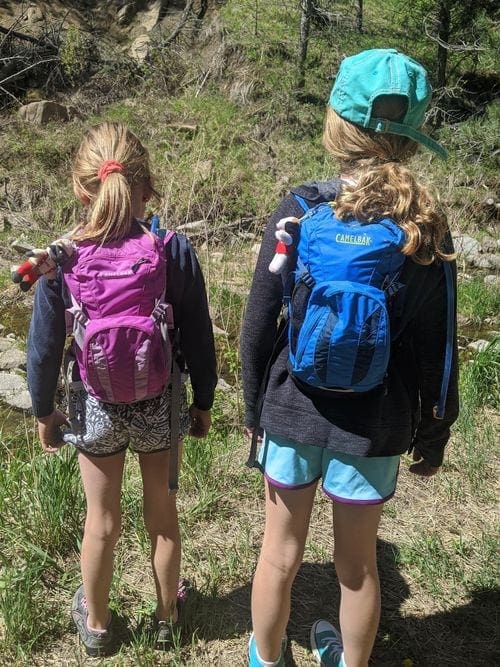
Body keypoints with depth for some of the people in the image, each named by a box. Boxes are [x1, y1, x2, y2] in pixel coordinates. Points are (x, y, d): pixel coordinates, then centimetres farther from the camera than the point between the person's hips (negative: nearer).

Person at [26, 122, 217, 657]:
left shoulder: (61, 261, -15)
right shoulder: (174, 251, -16)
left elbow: (44, 348, -7)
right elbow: (198, 338, -8)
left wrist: (43, 411, 9)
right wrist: (202, 403, 6)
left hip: (96, 408, 0)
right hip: (161, 406, 0)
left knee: (101, 521, 19)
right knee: (162, 512, 21)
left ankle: (95, 623, 42)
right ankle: (166, 616, 43)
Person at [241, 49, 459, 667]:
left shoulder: (299, 209, -12)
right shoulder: (424, 225, -9)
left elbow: (257, 325, -9)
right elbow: (432, 344, -6)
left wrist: (254, 407, 6)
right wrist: (433, 430, 8)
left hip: (294, 410, 0)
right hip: (374, 423, 1)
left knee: (280, 554, 21)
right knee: (358, 566, 21)